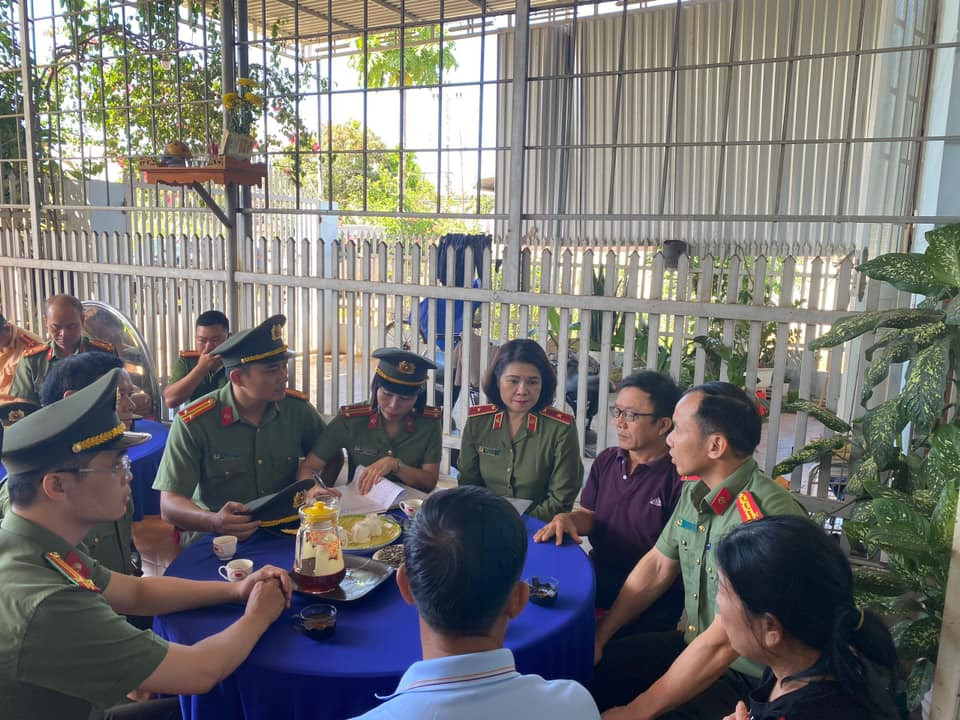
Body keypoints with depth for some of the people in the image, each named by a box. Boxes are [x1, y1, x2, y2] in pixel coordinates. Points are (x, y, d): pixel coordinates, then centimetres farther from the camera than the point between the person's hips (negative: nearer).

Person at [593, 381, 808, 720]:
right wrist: (599, 636, 8)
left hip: (752, 680, -7)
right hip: (693, 646, 7)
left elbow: (720, 646, -29)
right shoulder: (694, 491, -3)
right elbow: (657, 566, 10)